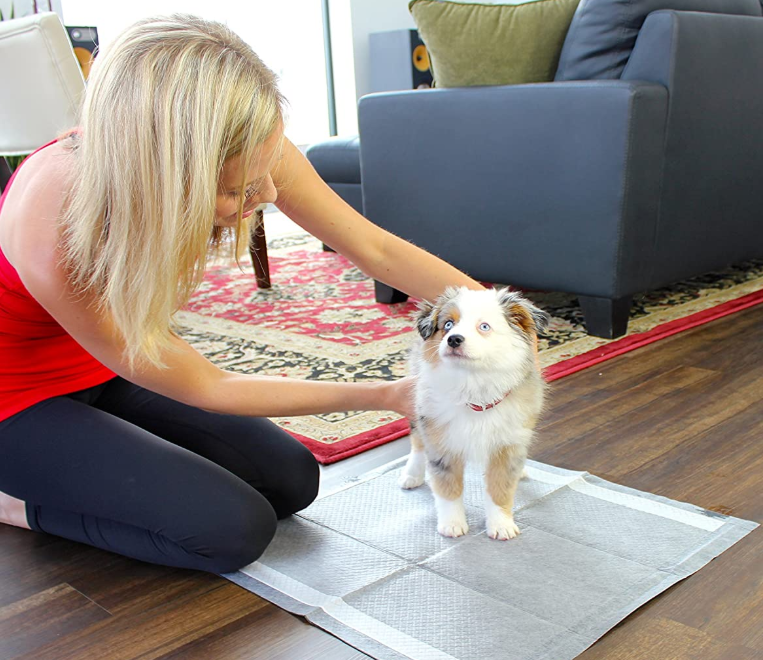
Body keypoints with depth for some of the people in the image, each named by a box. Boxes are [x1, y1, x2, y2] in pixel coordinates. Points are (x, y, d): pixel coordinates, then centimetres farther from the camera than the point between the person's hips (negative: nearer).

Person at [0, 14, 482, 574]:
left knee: (291, 480, 0)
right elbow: (205, 389, -26)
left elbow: (378, 250, -14)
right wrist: (385, 396, -21)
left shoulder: (241, 149, -25)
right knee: (234, 528, -19)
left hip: (109, 377, 6)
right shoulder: (55, 237, -39)